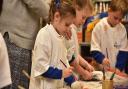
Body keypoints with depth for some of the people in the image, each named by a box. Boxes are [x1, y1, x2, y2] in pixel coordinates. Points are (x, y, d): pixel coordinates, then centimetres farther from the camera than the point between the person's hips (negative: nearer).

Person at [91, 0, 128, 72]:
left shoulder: (122, 29, -1)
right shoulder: (99, 26, -9)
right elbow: (94, 49, -10)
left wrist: (119, 67, -8)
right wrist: (102, 59, -27)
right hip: (101, 69, -2)